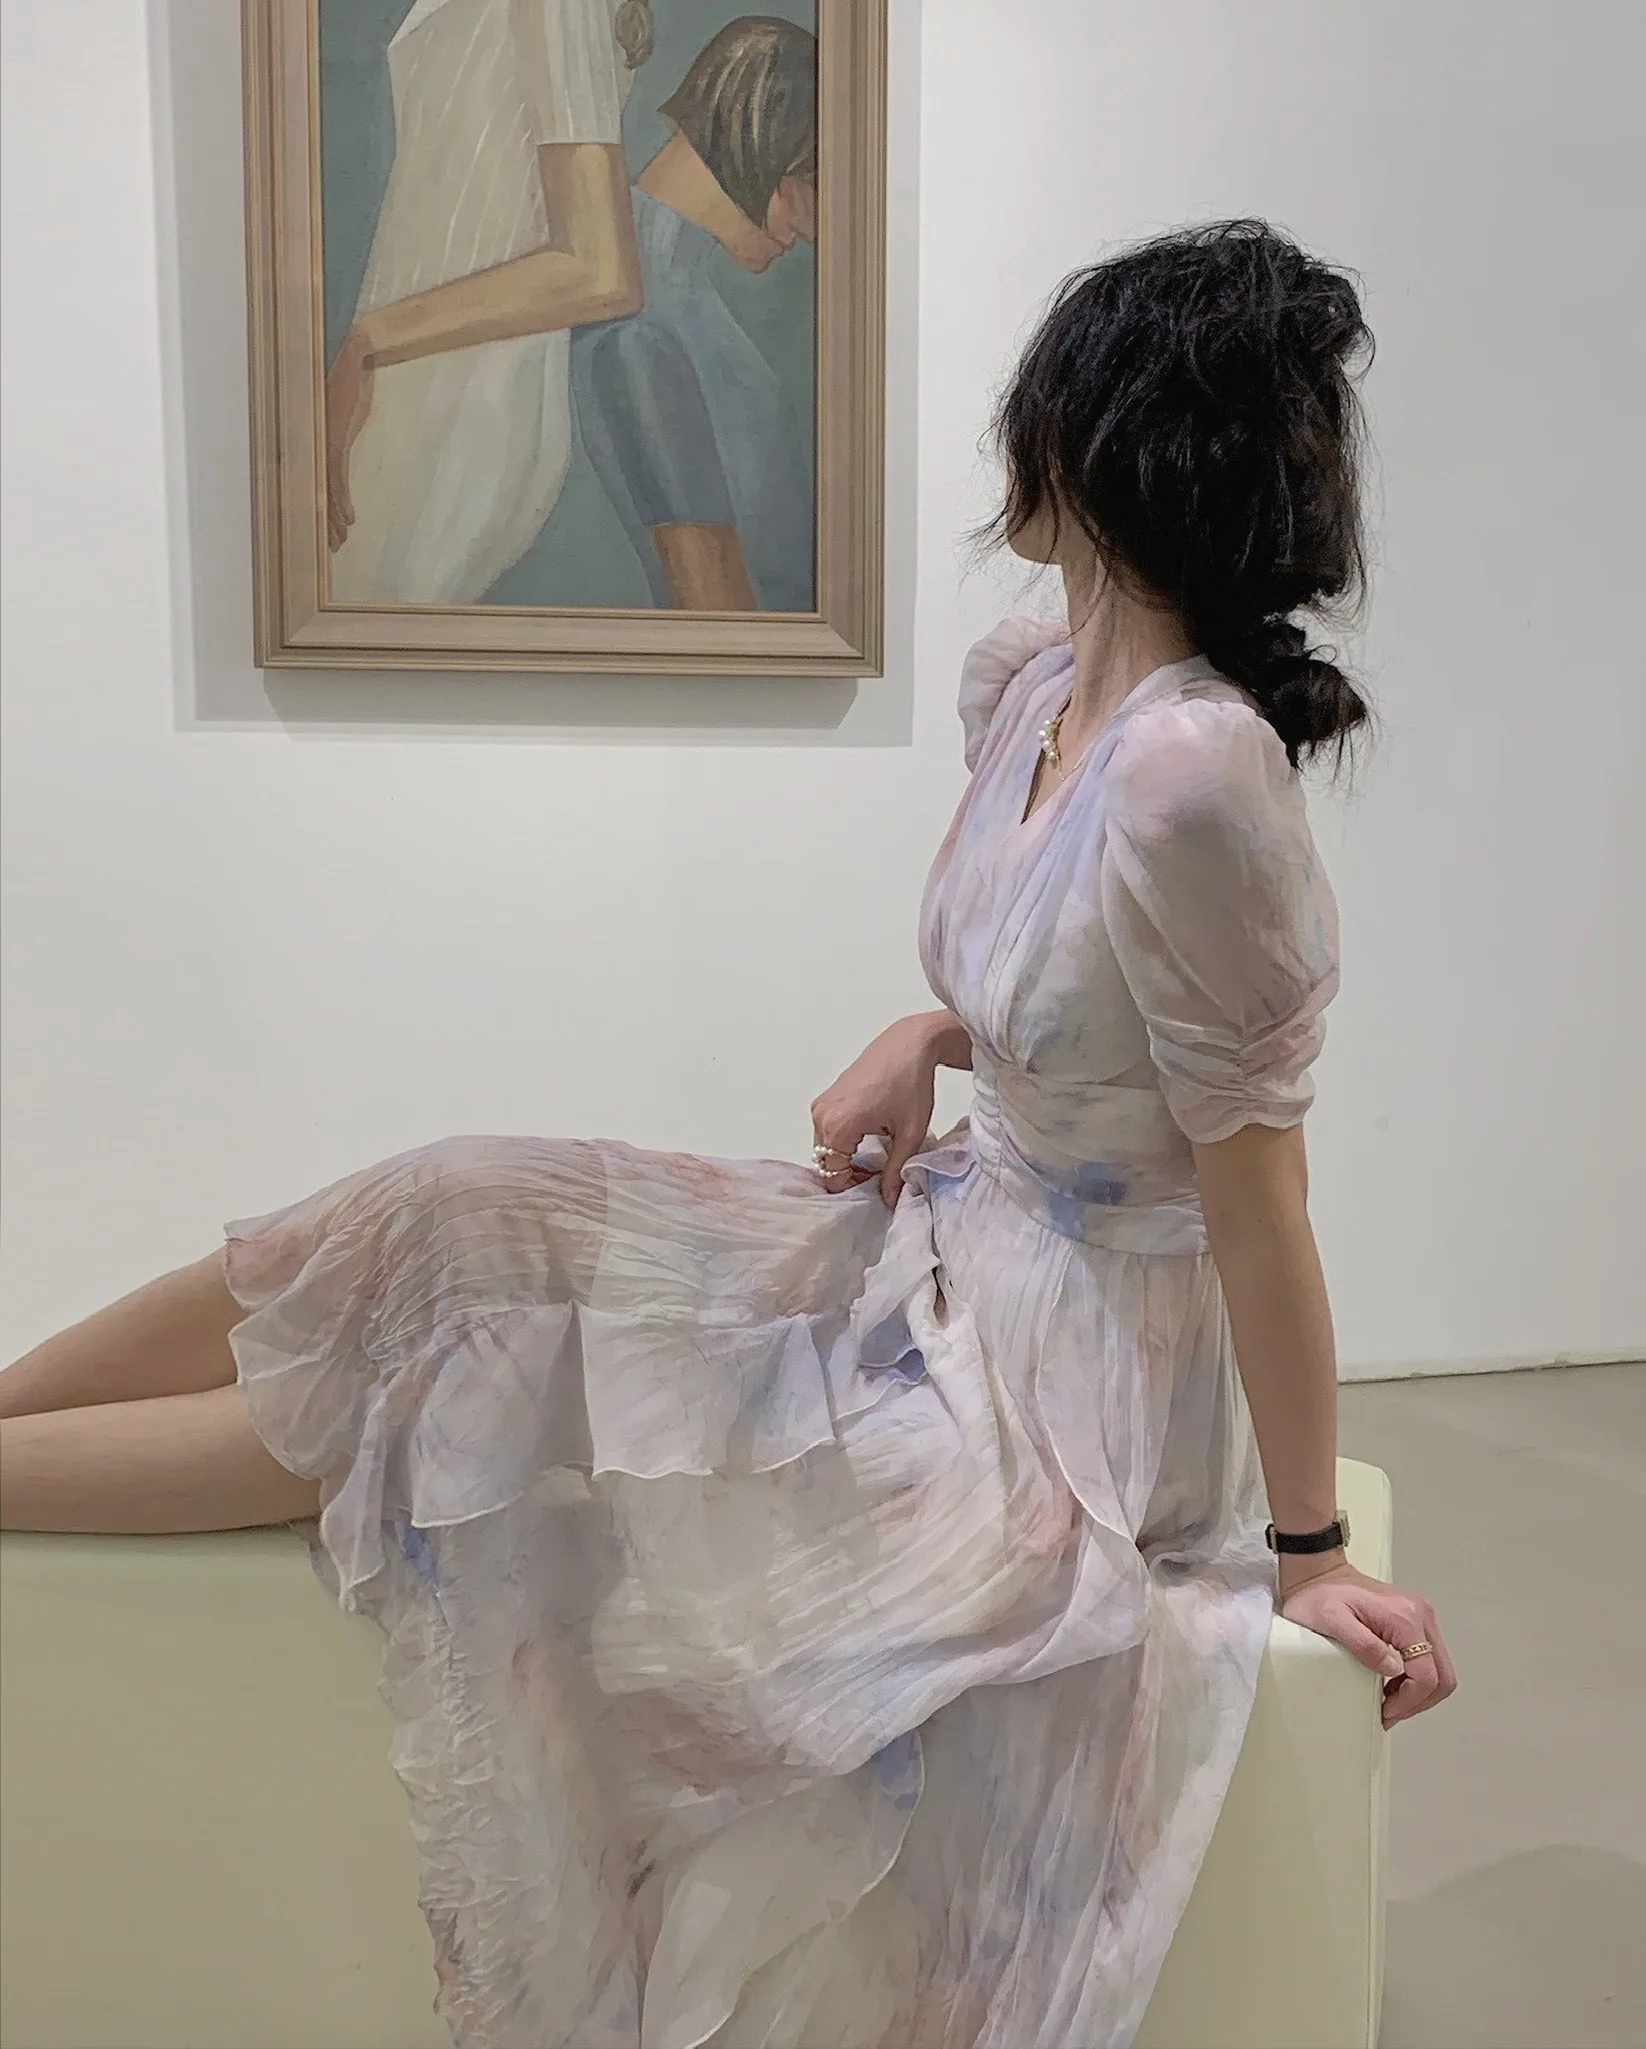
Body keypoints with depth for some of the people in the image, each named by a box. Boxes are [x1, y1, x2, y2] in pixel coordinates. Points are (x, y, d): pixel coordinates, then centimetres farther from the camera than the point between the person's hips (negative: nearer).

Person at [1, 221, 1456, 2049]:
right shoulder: (1023, 689, -1)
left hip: (1064, 1389, -7)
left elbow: (1258, 1195, -21)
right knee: (434, 1229, 0)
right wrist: (921, 1042, -2)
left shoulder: (1196, 768, -29)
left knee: (446, 1397, -6)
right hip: (947, 1240, 7)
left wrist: (1309, 1549, -11)